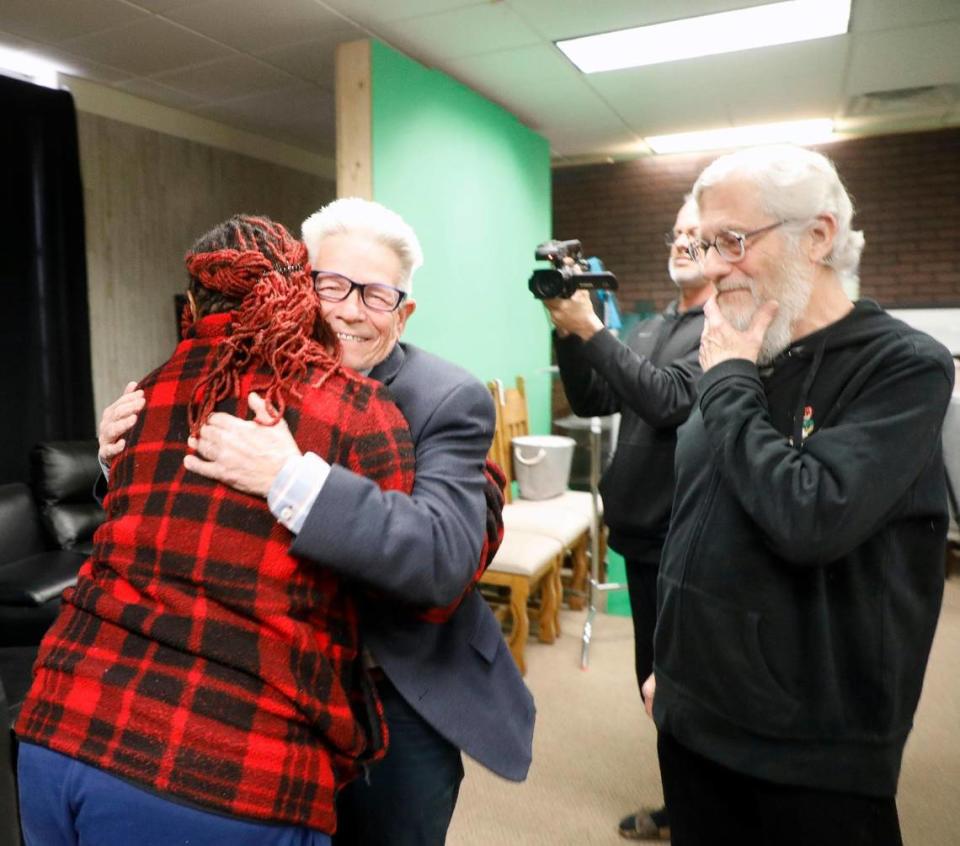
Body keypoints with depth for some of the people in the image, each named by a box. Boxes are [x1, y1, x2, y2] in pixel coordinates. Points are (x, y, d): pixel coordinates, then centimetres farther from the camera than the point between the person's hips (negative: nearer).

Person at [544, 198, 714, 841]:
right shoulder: (651, 328, 13)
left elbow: (669, 400, -25)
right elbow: (591, 403, 10)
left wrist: (591, 331, -24)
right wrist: (568, 335, -4)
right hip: (643, 531, 8)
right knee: (656, 680, 20)